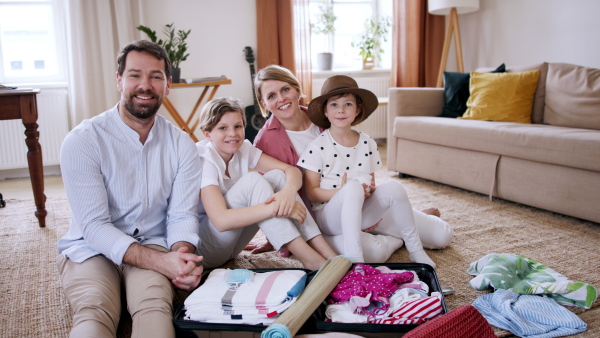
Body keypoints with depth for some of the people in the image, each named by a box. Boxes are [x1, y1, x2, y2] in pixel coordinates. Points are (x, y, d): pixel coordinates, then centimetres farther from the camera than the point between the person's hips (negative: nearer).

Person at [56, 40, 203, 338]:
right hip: (91, 250, -2)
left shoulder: (181, 145, 1)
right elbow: (94, 226, -15)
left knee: (155, 308, -30)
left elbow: (182, 215, -2)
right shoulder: (82, 141, -10)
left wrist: (182, 256, -25)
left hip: (152, 247, 2)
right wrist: (160, 262, -28)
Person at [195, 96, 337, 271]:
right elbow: (221, 220, -34)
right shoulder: (203, 160, -21)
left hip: (231, 243, 7)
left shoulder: (244, 149, -2)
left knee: (276, 175, -13)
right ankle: (312, 261, -29)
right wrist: (276, 208, -38)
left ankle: (329, 254, -20)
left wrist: (289, 191, -34)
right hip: (203, 247, -7)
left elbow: (292, 170, -10)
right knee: (252, 180, -28)